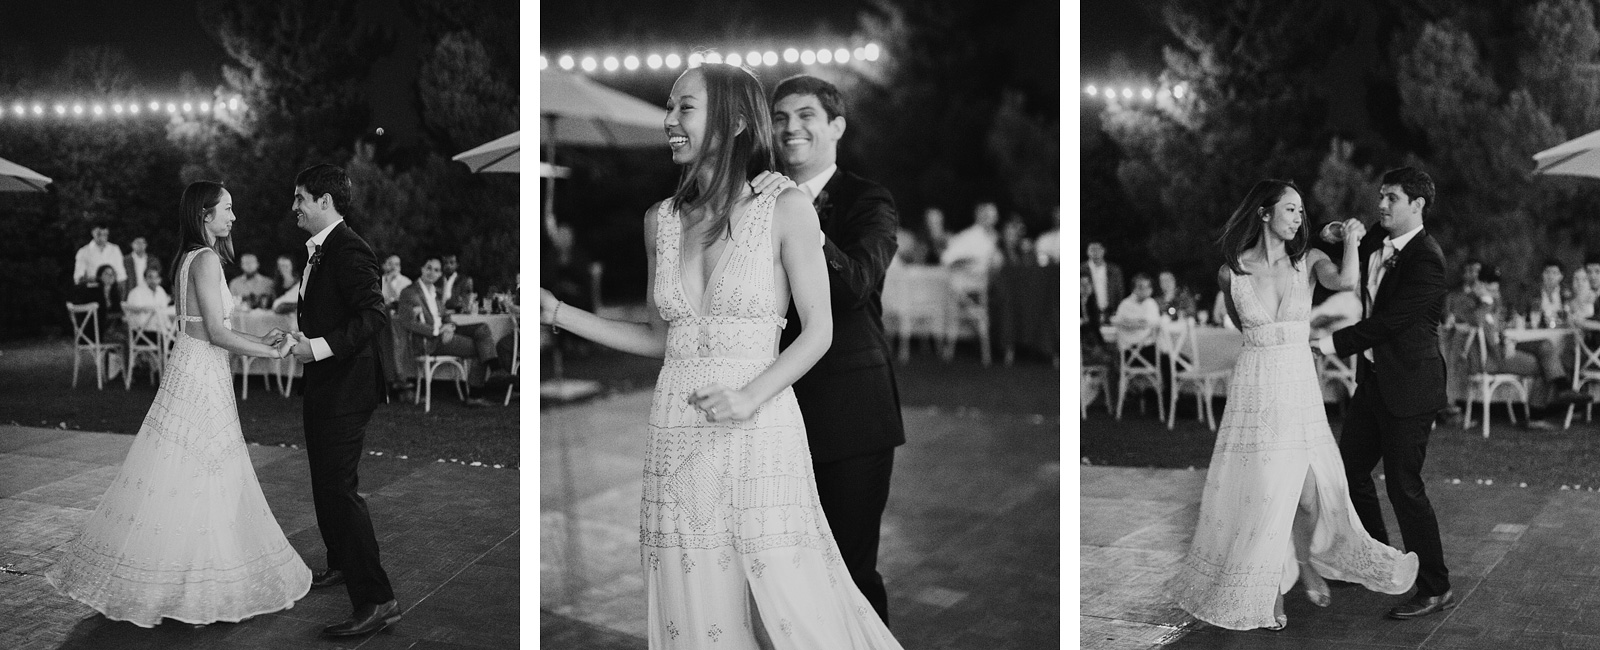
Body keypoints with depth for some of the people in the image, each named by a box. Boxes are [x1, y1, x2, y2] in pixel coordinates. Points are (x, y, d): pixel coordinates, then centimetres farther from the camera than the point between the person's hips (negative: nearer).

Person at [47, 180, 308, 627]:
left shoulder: (190, 258, 13)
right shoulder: (206, 259, -15)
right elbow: (216, 332, -19)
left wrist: (260, 341, 13)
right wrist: (271, 353, -11)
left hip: (196, 373, 9)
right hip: (201, 377, -9)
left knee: (178, 480, 13)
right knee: (196, 483, -3)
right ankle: (193, 589, 5)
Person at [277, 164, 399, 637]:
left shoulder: (349, 250, -18)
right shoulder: (319, 250, 13)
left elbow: (375, 315, -27)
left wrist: (319, 347, -30)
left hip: (345, 389, -11)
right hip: (324, 386, 11)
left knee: (339, 488, -13)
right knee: (325, 482, 22)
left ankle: (376, 599, -12)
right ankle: (342, 566, 40)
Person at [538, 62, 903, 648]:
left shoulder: (787, 210, -5)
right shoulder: (660, 221, 8)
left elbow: (818, 331, -3)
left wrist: (750, 396, -16)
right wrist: (555, 312, 10)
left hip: (759, 433, -4)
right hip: (677, 435, 4)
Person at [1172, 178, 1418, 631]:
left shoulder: (1308, 261, 1)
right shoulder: (1231, 273, -1)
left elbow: (1346, 281, -20)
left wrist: (1352, 238, -10)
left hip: (1301, 385, 1)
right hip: (1255, 385, -1)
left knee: (1309, 488, 0)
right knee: (1263, 489, 1)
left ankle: (1305, 562, 30)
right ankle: (1270, 588, 18)